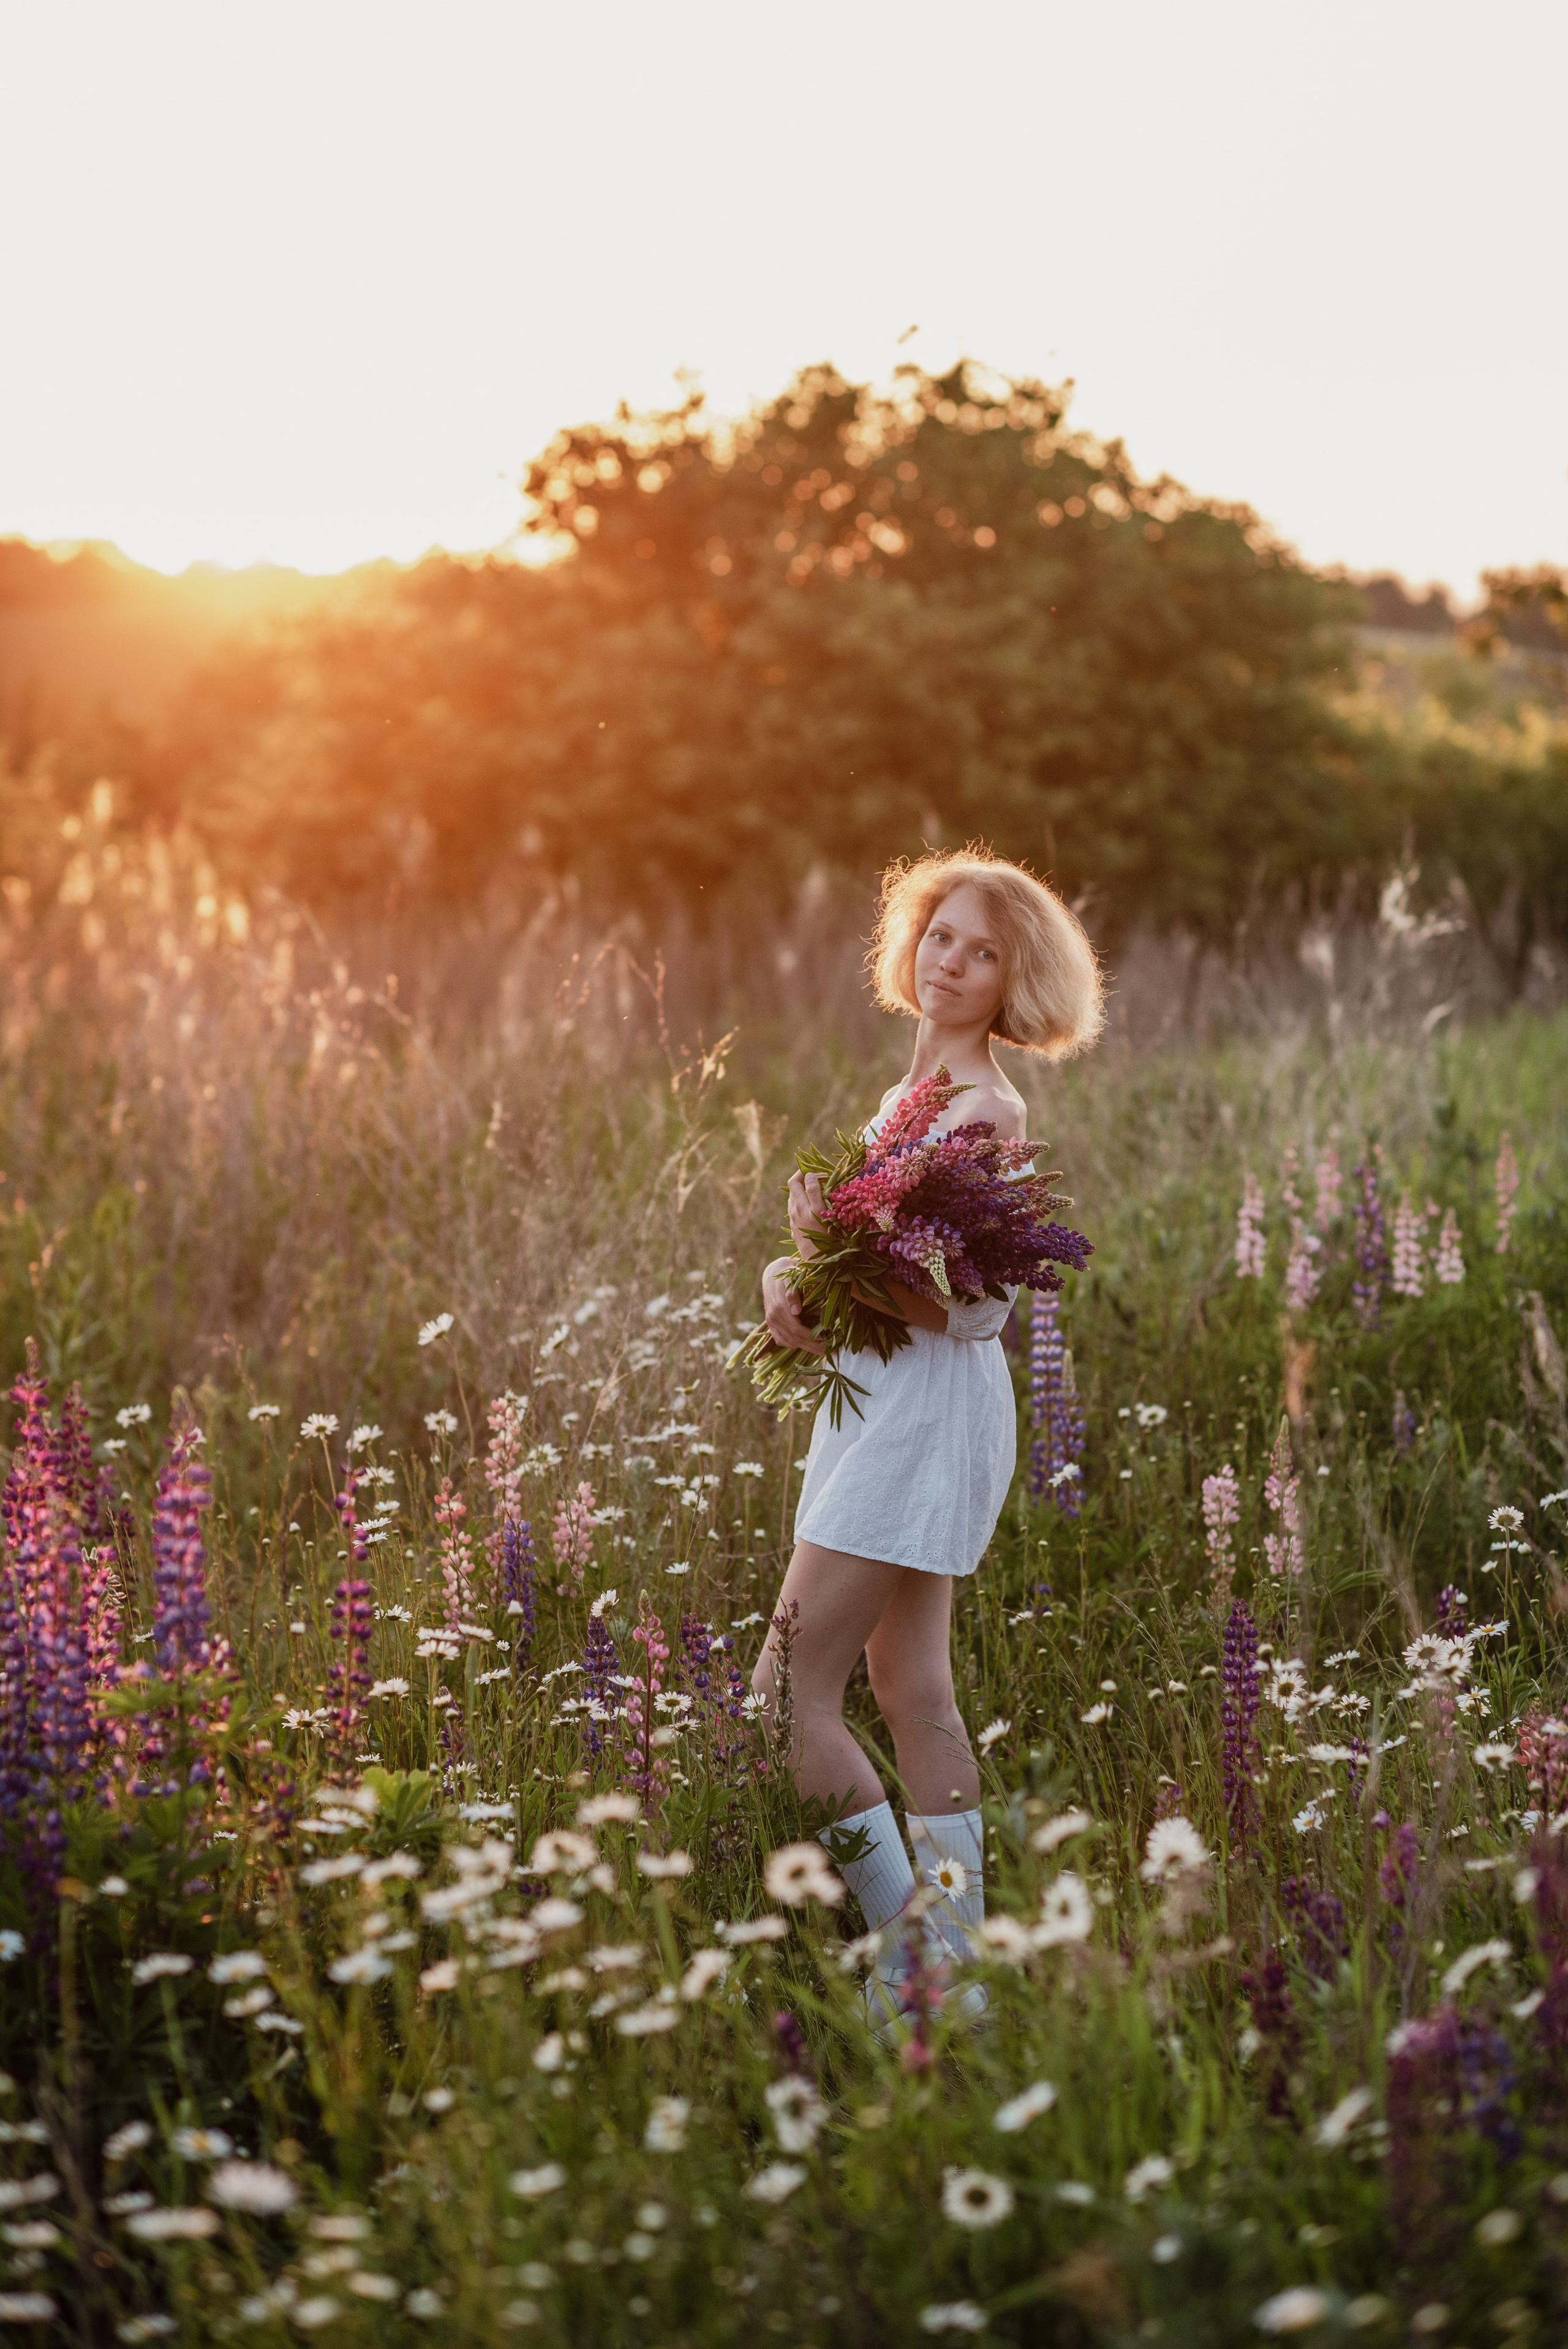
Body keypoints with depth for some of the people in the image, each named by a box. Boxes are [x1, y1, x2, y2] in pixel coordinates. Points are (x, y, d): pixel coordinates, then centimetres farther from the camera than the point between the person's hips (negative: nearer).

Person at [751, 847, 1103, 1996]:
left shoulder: (988, 1109, -14)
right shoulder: (908, 1094, 14)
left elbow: (976, 1307, -19)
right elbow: (836, 1241, 13)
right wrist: (788, 1279, -8)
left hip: (927, 1414, -10)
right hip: (880, 1408, 10)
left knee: (790, 1695, -10)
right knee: (912, 1691, 13)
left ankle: (910, 1943, -5)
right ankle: (958, 1950, 19)